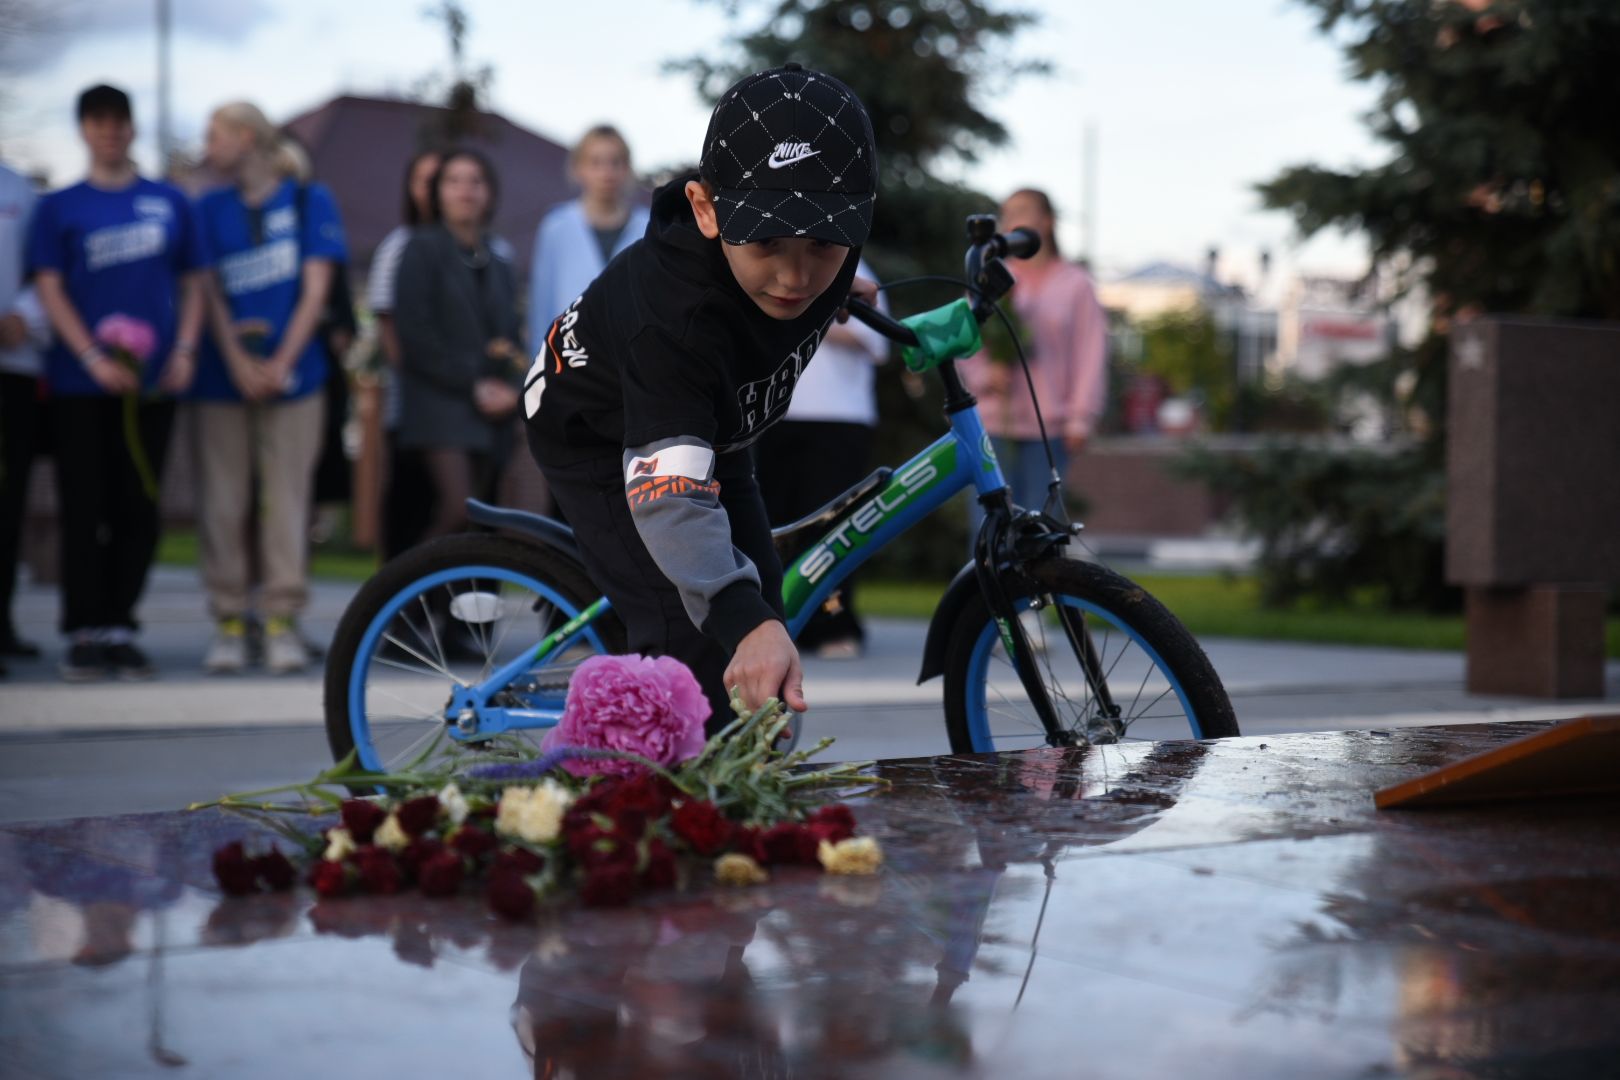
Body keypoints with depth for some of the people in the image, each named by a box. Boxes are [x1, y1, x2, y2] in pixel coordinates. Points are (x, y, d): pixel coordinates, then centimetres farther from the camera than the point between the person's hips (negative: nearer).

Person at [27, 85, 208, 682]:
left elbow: (192, 283, 13)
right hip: (81, 384, -2)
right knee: (84, 510, -2)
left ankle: (119, 627, 12)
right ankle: (85, 632, 3)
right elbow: (50, 288, 0)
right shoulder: (59, 207, 6)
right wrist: (93, 358, -12)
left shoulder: (170, 201, 11)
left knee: (138, 511, 3)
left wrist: (185, 350, -2)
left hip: (152, 381, 2)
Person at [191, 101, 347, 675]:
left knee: (286, 498, -3)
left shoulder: (309, 200, 7)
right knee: (221, 502, -1)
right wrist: (238, 363, -10)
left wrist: (282, 363, -10)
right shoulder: (210, 208, 12)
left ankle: (282, 622, 2)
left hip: (292, 374, -2)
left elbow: (315, 289, 0)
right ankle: (229, 623, 6)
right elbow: (209, 292, 4)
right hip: (223, 376, 2)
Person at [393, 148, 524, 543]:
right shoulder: (423, 249, 1)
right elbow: (415, 333, -8)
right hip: (439, 403, -6)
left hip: (490, 411, 6)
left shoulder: (498, 263, 19)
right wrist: (471, 384, -12)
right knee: (458, 510, -22)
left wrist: (510, 387, -1)